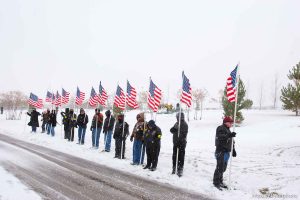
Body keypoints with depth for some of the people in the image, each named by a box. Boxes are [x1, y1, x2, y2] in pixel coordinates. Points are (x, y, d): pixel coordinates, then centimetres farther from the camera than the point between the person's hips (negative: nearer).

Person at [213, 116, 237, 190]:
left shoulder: (227, 130, 20)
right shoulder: (220, 129, -10)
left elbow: (230, 141, 25)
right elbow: (220, 137, -29)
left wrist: (233, 150, 24)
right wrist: (229, 135, -41)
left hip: (226, 152, 10)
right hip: (221, 151, -10)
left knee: (223, 168, 15)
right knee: (220, 168, -9)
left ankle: (220, 182, 26)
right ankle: (216, 183, -2)